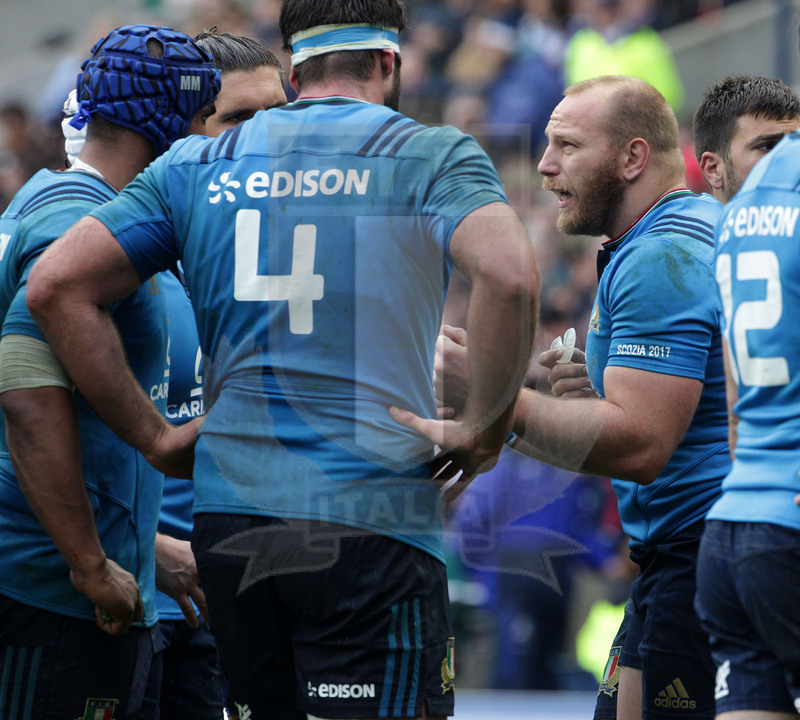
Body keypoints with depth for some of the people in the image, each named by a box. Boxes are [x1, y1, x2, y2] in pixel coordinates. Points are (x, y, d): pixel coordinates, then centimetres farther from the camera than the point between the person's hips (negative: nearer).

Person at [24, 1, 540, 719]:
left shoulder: (196, 164, 13)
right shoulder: (433, 155, 2)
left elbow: (56, 286, 7)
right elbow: (508, 274, -18)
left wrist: (155, 436, 9)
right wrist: (486, 430, -6)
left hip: (227, 515, 5)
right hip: (370, 518, -5)